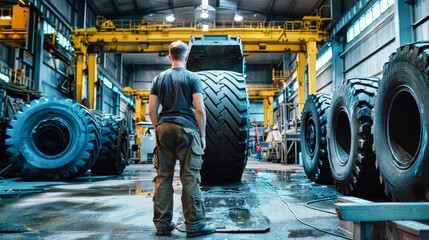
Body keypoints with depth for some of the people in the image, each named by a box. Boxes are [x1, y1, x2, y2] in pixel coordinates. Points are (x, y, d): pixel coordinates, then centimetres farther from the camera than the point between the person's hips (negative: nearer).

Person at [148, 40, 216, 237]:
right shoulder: (193, 78, 1)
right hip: (187, 129, -3)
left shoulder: (159, 78, 12)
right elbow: (200, 110, -7)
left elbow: (152, 110, 7)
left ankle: (162, 224, 12)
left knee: (163, 176, 7)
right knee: (190, 178, -1)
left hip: (164, 128, 4)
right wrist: (202, 134, 0)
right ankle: (194, 225, 4)